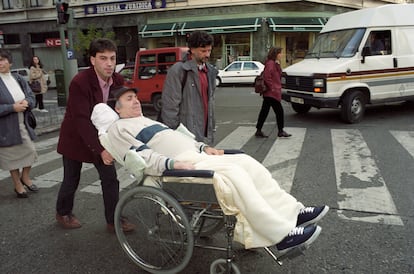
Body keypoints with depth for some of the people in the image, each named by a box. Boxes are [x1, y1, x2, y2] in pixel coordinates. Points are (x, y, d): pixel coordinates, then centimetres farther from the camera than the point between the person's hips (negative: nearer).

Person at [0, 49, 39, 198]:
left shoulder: (18, 79, 5)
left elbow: (31, 96, 8)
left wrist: (26, 102, -13)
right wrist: (12, 107, -23)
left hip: (23, 124, 5)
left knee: (30, 151, 9)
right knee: (12, 157, 8)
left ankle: (25, 177, 36)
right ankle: (18, 185, 27)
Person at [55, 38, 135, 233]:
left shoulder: (118, 80, -11)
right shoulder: (80, 82, -27)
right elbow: (82, 120, -30)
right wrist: (100, 149, -34)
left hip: (101, 136, 4)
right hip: (76, 138, -4)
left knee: (111, 178, 2)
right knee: (71, 180, 12)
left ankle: (113, 220, 16)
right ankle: (63, 213, 38)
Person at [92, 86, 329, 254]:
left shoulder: (146, 121, 32)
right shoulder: (118, 128, 4)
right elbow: (142, 157, -12)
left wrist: (203, 147, 15)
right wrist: (172, 164, -25)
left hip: (194, 156, 9)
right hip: (178, 166, -9)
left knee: (246, 162, -5)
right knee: (234, 175, -27)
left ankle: (292, 211, -5)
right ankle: (281, 235, -27)